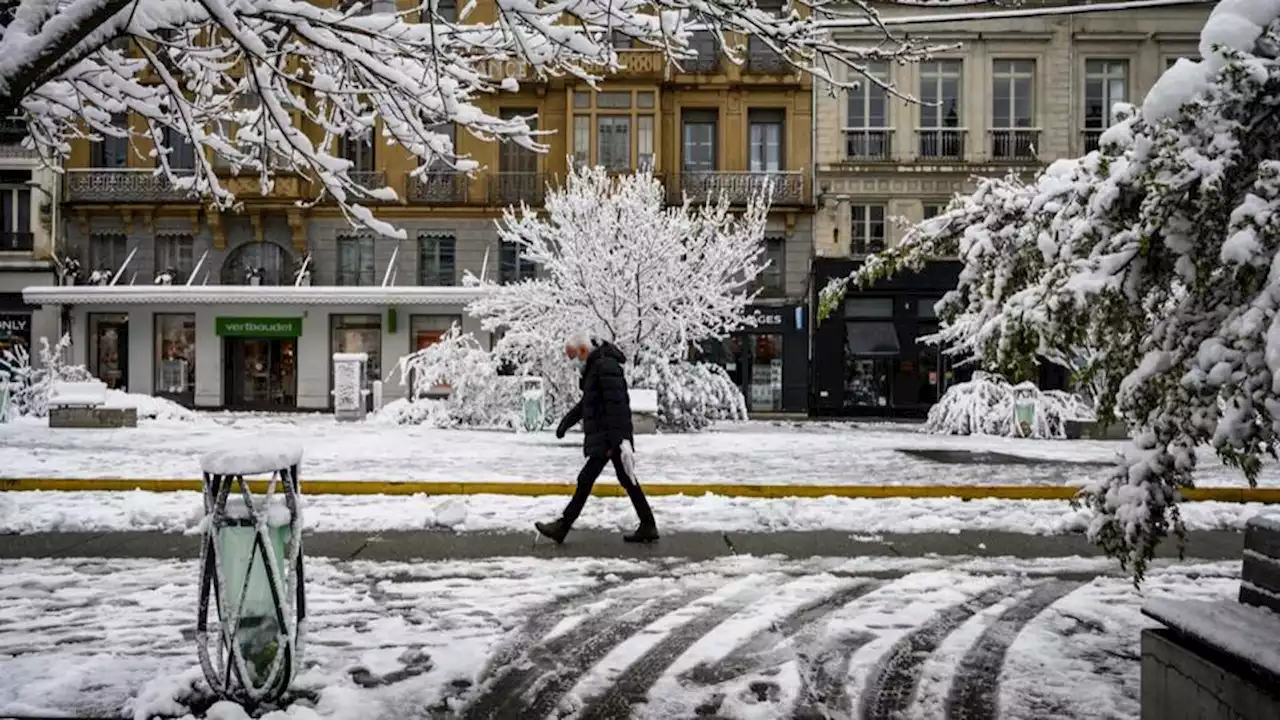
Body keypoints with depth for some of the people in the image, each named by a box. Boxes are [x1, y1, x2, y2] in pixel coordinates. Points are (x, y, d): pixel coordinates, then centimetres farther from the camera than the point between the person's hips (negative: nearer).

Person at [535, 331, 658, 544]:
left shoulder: (606, 367, -17)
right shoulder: (594, 367, 16)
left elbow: (617, 405, -24)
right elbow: (586, 402, 28)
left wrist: (619, 439, -28)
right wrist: (566, 422, 26)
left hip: (608, 438, -10)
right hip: (602, 437, 10)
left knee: (586, 479, -4)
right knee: (627, 480, 12)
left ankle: (563, 526, 3)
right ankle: (648, 527, 17)